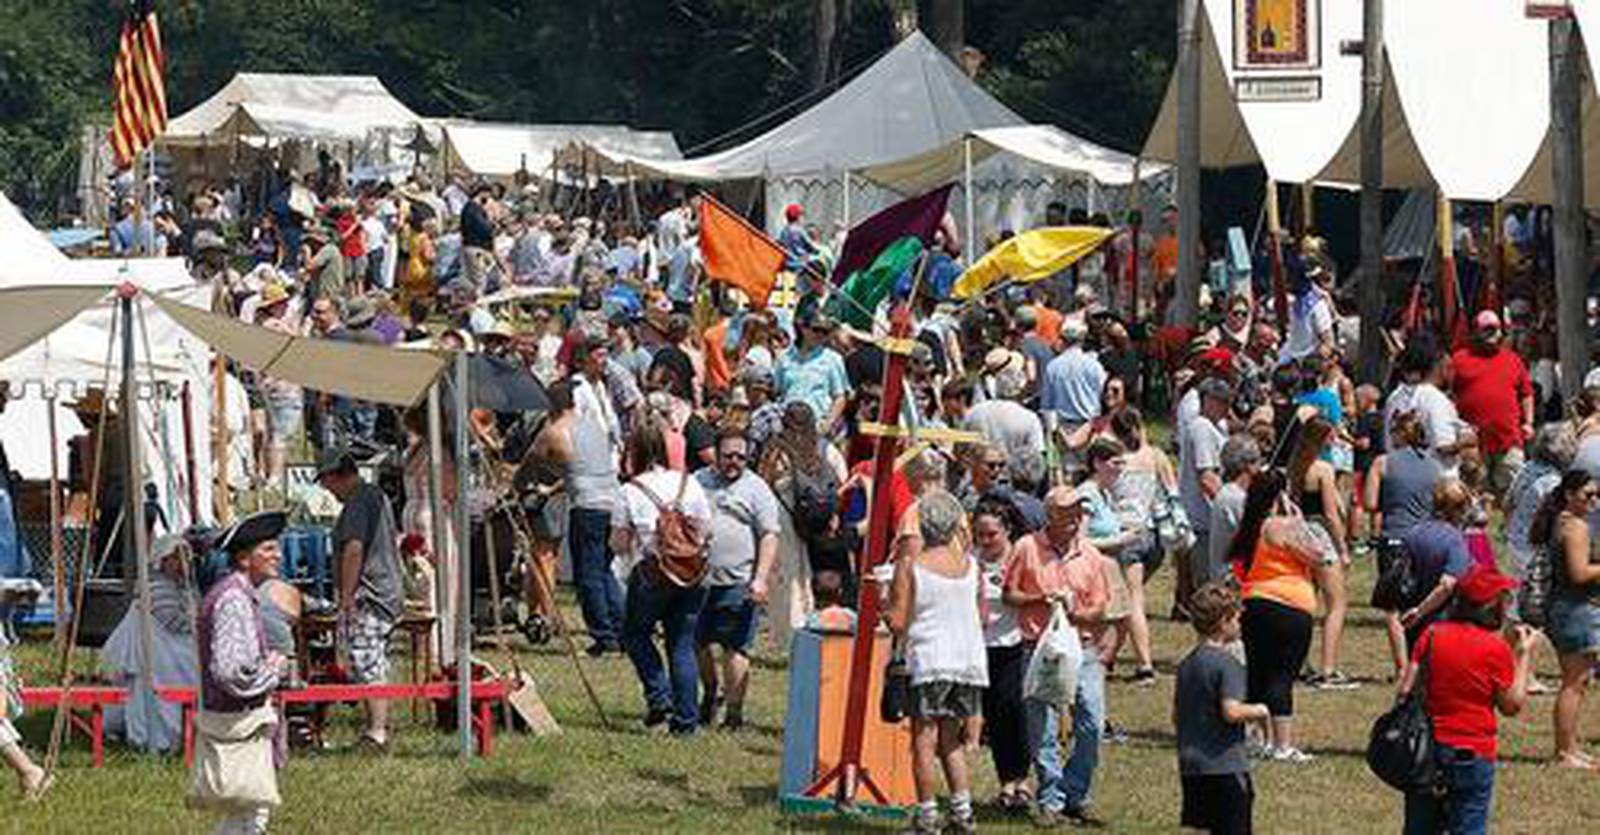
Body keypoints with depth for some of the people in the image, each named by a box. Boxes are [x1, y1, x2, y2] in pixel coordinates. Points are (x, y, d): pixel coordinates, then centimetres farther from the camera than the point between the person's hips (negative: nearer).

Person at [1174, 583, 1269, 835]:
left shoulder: (1186, 664, 12)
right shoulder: (1227, 663, -14)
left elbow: (1176, 716, 15)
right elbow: (1232, 711, -23)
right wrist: (1258, 711, -5)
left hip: (1190, 766, 8)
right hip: (1225, 765, -8)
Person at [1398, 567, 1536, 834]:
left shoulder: (1433, 635, 0)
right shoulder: (1496, 649, -13)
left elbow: (1406, 689, -1)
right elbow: (1512, 705, -5)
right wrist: (1525, 654, 0)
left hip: (1427, 749, 5)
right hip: (1472, 753, -5)